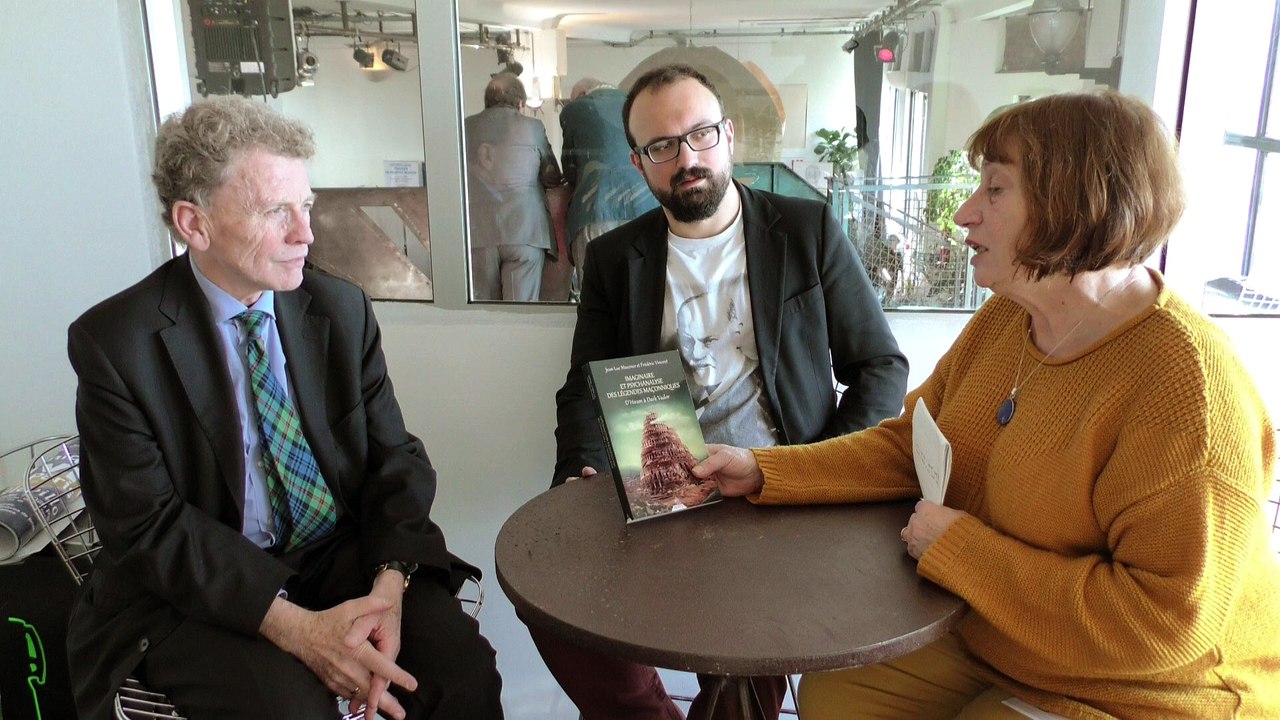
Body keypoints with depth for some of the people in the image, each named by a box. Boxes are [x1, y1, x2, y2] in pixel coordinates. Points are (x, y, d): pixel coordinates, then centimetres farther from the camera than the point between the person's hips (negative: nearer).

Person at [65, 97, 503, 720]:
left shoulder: (343, 309, 1)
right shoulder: (113, 342, -8)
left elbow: (394, 458, 1)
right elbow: (146, 525, -12)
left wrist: (388, 586, -18)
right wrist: (293, 625, -23)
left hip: (345, 558, 3)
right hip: (202, 592, -2)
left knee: (463, 668, -21)